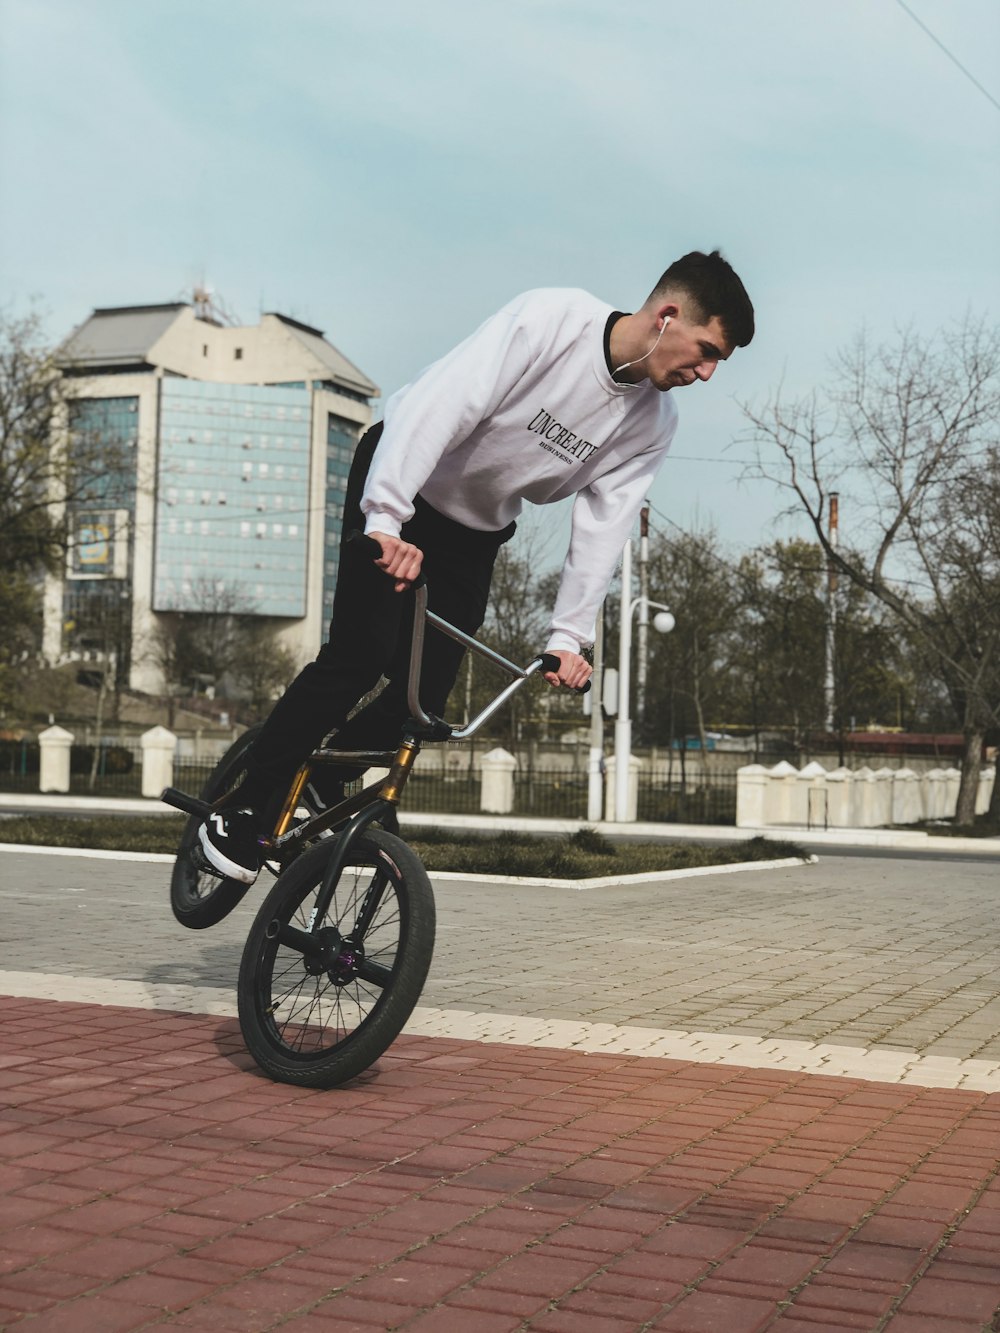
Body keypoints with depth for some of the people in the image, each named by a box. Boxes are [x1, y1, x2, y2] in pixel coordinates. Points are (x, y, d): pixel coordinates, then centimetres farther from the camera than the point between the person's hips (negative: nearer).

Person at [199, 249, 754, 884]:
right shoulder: (551, 319, -28)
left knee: (427, 693, -3)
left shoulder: (652, 425, -9)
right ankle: (243, 808, -2)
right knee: (361, 657, -16)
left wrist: (570, 635, -18)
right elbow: (441, 403, -34)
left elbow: (603, 524, -10)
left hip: (475, 534, 6)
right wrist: (386, 518, -42)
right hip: (401, 482, -6)